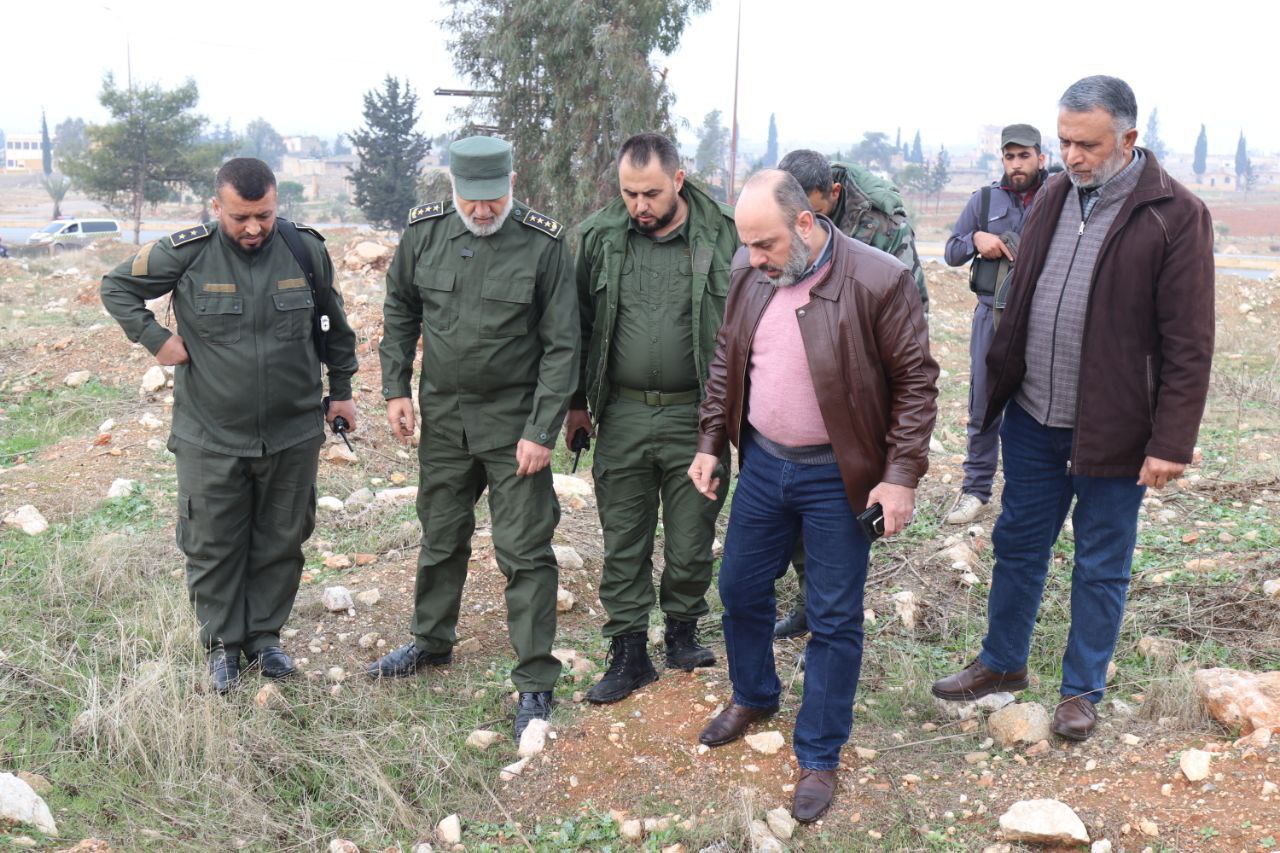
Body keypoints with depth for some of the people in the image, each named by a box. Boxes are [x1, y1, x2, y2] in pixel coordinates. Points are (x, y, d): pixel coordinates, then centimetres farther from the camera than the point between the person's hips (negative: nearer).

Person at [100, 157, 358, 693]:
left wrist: (341, 390, 16)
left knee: (282, 542, 13)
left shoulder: (306, 249, -4)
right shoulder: (186, 254, -10)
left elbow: (334, 326, 11)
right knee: (212, 546, 7)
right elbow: (117, 286, 6)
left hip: (293, 435, 2)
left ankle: (265, 634, 30)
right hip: (211, 438, -1)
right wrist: (154, 339, -6)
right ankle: (223, 643, 24)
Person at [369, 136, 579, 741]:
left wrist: (542, 430, -15)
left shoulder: (543, 243, -14)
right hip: (442, 414, 4)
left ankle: (535, 682, 11)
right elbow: (400, 312, 11)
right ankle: (432, 641, 41)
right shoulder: (424, 231, -3)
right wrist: (395, 387, 4)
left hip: (513, 420, -4)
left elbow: (561, 345, -11)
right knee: (440, 537, 19)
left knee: (525, 552, -1)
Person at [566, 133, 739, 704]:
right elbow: (580, 324, 10)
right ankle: (628, 652, 21)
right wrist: (577, 402, 11)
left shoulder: (722, 237, -5)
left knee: (691, 541, 10)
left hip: (696, 415, -1)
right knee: (623, 543, 8)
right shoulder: (600, 237, 1)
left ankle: (682, 630, 33)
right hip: (623, 415, 2)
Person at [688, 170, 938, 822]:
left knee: (834, 620, 5)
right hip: (761, 462, 5)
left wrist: (901, 475, -15)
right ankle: (753, 697, 45)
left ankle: (819, 757, 22)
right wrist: (710, 443, 9)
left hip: (837, 476, -5)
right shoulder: (749, 272, -2)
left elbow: (916, 382, -12)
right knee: (740, 589, 17)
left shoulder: (879, 280, -18)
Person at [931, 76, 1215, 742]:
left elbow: (1188, 343, -13)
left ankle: (1082, 690, 29)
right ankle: (1002, 662, 37)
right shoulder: (1054, 197, 5)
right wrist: (1000, 383, 13)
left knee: (1101, 568, 11)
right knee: (1017, 544, 18)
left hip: (1113, 430, -5)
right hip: (1033, 419, 5)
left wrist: (1171, 440, -16)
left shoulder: (1176, 215, -12)